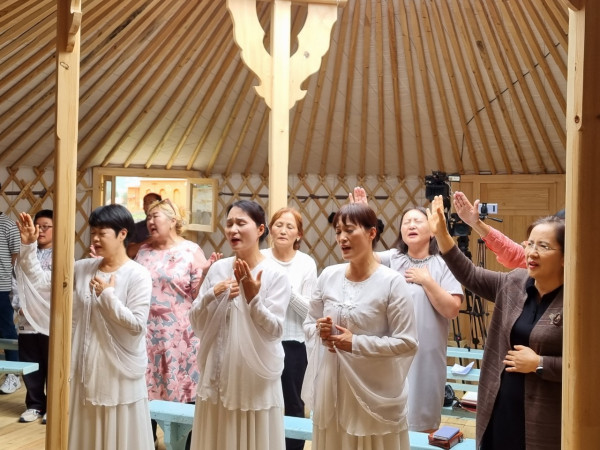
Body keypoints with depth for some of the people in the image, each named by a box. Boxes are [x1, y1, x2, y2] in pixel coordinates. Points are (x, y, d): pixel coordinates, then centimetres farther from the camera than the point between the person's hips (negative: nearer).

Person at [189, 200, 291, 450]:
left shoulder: (275, 275, -9)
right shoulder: (218, 269, 3)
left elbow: (274, 331, -13)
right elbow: (196, 324, 2)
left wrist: (253, 296, -25)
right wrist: (213, 295, -14)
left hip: (255, 377, -4)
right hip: (218, 375, 4)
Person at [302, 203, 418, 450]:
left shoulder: (392, 282, -12)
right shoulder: (328, 276, 2)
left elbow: (407, 343, -14)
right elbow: (309, 323, 13)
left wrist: (356, 343, -18)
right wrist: (319, 331, -10)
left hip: (375, 391, -4)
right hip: (331, 386, 4)